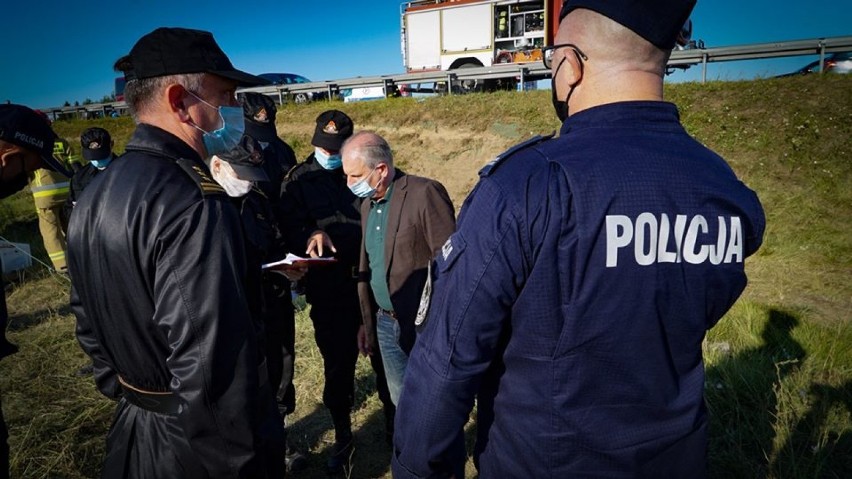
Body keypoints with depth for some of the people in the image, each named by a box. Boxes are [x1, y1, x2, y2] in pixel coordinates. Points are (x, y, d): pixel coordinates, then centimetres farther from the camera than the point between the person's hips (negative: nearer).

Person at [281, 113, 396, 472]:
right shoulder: (299, 179, 4)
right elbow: (290, 225, -7)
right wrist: (311, 235, -29)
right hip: (329, 292, 0)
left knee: (384, 358, 14)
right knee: (337, 366, 13)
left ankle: (394, 424, 39)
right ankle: (342, 436, 36)